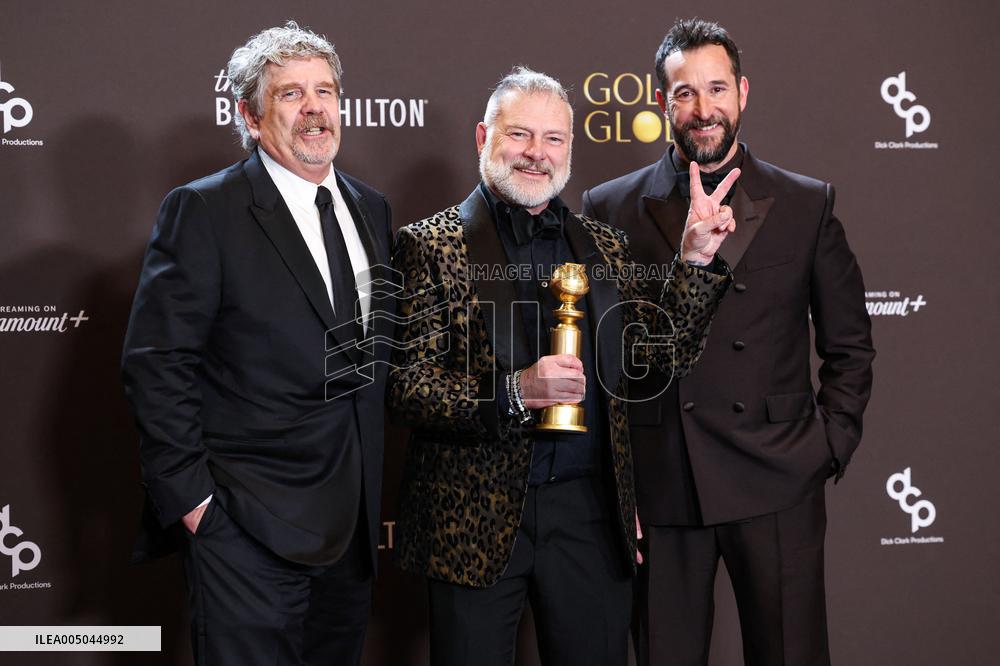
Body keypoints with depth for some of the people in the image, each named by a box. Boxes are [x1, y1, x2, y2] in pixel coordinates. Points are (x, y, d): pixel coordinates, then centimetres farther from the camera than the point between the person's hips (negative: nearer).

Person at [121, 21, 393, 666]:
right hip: (248, 527, -6)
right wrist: (189, 496, -14)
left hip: (353, 518, 6)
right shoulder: (203, 211, -9)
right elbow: (158, 364, -12)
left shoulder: (370, 208, 10)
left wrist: (377, 485, 10)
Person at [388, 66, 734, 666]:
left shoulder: (606, 247, 11)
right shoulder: (432, 245, -3)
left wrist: (696, 260, 0)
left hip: (591, 512, 4)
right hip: (476, 517, -3)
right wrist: (515, 392, -23)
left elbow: (669, 356, 10)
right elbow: (406, 384, -10)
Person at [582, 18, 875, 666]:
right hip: (658, 488, 0)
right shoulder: (610, 209, 4)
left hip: (777, 486, 0)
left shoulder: (808, 204, 5)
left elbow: (849, 343, 10)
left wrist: (831, 447, 2)